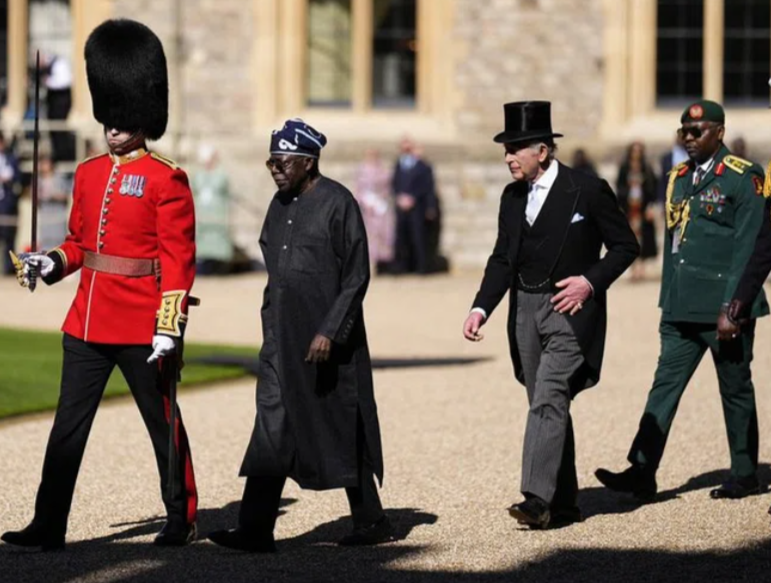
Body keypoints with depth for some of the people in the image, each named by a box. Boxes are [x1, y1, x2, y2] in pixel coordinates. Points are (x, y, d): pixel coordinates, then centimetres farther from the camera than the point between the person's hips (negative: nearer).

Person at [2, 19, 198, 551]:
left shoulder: (166, 180, -8)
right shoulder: (89, 174, 11)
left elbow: (179, 261, -11)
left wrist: (169, 329, -16)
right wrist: (50, 264, -2)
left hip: (140, 329, -6)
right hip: (86, 325, 6)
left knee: (162, 423, 7)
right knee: (68, 427, 4)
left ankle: (182, 519, 20)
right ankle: (49, 527, 6)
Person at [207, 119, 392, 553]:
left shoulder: (338, 203, -11)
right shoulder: (281, 205, 11)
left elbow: (357, 277, -13)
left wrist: (329, 331, -19)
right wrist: (271, 329, 17)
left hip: (329, 341, -7)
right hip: (284, 339, 7)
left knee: (344, 432, 2)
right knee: (273, 427, 0)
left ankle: (372, 523, 15)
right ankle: (256, 531, 0)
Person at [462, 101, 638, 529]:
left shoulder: (588, 191, -8)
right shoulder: (513, 197, 10)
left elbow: (625, 246, -2)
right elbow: (502, 258, 14)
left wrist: (590, 281, -17)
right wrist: (481, 308, 1)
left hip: (570, 310, -7)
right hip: (526, 311, 7)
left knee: (548, 400, -18)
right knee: (545, 406, 10)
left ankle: (538, 498, -25)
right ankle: (563, 502, 18)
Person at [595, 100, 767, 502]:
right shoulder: (679, 177, 14)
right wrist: (668, 300, 14)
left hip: (724, 307, -6)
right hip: (682, 310, 6)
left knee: (735, 390, 5)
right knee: (665, 383, -2)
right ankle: (642, 473, -7)